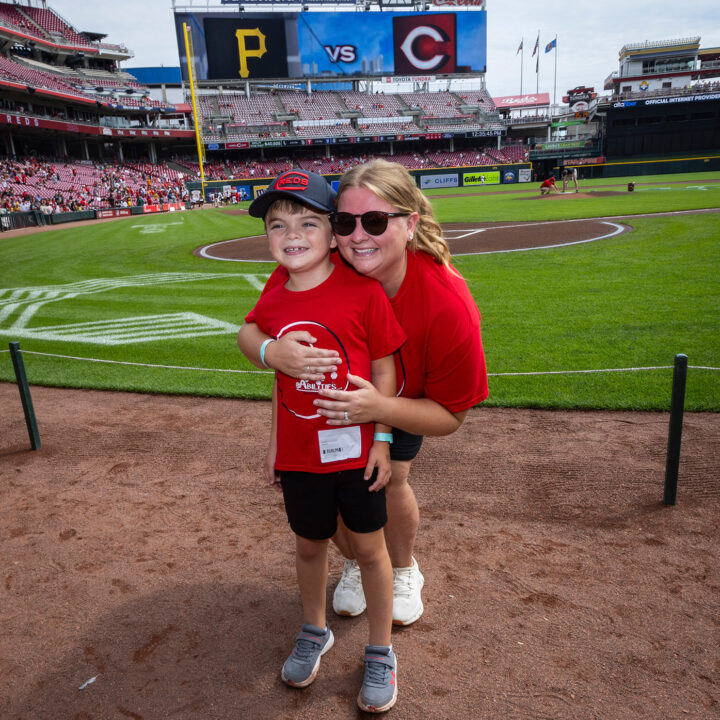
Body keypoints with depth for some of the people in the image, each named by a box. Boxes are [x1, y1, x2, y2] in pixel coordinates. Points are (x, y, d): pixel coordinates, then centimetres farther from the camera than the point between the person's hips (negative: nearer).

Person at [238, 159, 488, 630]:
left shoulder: (450, 305, -39)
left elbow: (450, 414, -28)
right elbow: (249, 332, -20)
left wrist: (381, 409, -46)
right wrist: (271, 352, -45)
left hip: (406, 401, -2)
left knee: (390, 480, -8)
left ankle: (404, 572, 28)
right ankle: (356, 565, 36)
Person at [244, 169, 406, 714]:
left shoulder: (363, 292, -14)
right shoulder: (272, 305, -2)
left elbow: (384, 369, -8)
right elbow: (281, 379, 8)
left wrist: (382, 439, -9)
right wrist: (275, 444, 12)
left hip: (355, 450, -3)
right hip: (298, 455, 4)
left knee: (369, 546, 12)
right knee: (309, 544, 20)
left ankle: (381, 650, 35)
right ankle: (315, 631, 46)